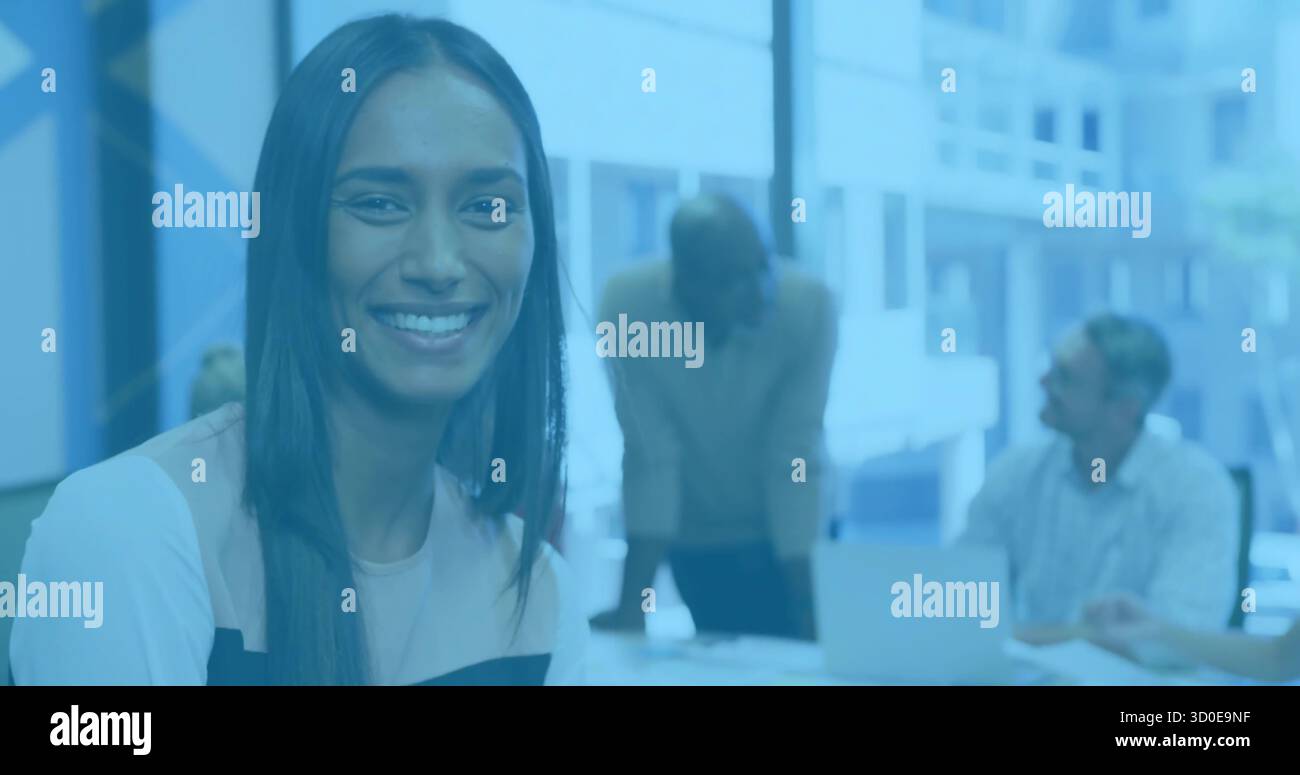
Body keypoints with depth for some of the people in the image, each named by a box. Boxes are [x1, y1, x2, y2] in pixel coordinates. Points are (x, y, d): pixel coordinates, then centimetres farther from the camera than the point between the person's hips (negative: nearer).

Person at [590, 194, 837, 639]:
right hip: (696, 537, 0)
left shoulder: (808, 306, -27)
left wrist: (808, 616, -25)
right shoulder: (629, 306, -26)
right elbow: (650, 457, -24)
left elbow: (794, 461, -24)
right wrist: (632, 604, -28)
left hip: (789, 534, 0)